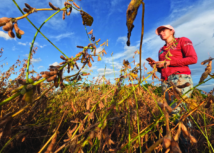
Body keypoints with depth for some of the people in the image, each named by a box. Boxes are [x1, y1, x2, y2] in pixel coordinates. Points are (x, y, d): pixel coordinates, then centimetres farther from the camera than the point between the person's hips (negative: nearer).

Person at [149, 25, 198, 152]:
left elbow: (193, 58, -4)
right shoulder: (161, 50, 24)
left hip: (181, 79, -4)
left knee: (178, 111, -17)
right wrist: (156, 66, 3)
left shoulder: (182, 41, 11)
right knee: (175, 112, 3)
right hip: (166, 82, 5)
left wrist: (168, 62, -8)